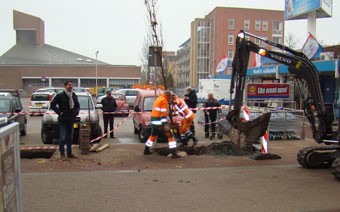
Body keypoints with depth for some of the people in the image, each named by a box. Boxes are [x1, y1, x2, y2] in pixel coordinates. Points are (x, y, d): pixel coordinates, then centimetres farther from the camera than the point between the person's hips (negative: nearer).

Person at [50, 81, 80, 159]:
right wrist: (59, 112, -11)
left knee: (70, 137, 11)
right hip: (63, 120, -5)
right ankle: (62, 154, 2)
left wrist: (76, 112, 6)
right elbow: (52, 104, -5)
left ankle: (69, 153, 20)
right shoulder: (60, 96, -7)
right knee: (62, 137, -7)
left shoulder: (74, 96, 10)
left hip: (71, 120, 5)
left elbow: (78, 106, 22)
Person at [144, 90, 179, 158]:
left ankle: (146, 150, 35)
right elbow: (163, 114, -20)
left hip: (153, 121, 9)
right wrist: (165, 124, -23)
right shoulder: (164, 101, -12)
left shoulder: (158, 98, 17)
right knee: (170, 136, -4)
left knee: (153, 136, 25)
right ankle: (174, 153, -7)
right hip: (159, 122, -9)